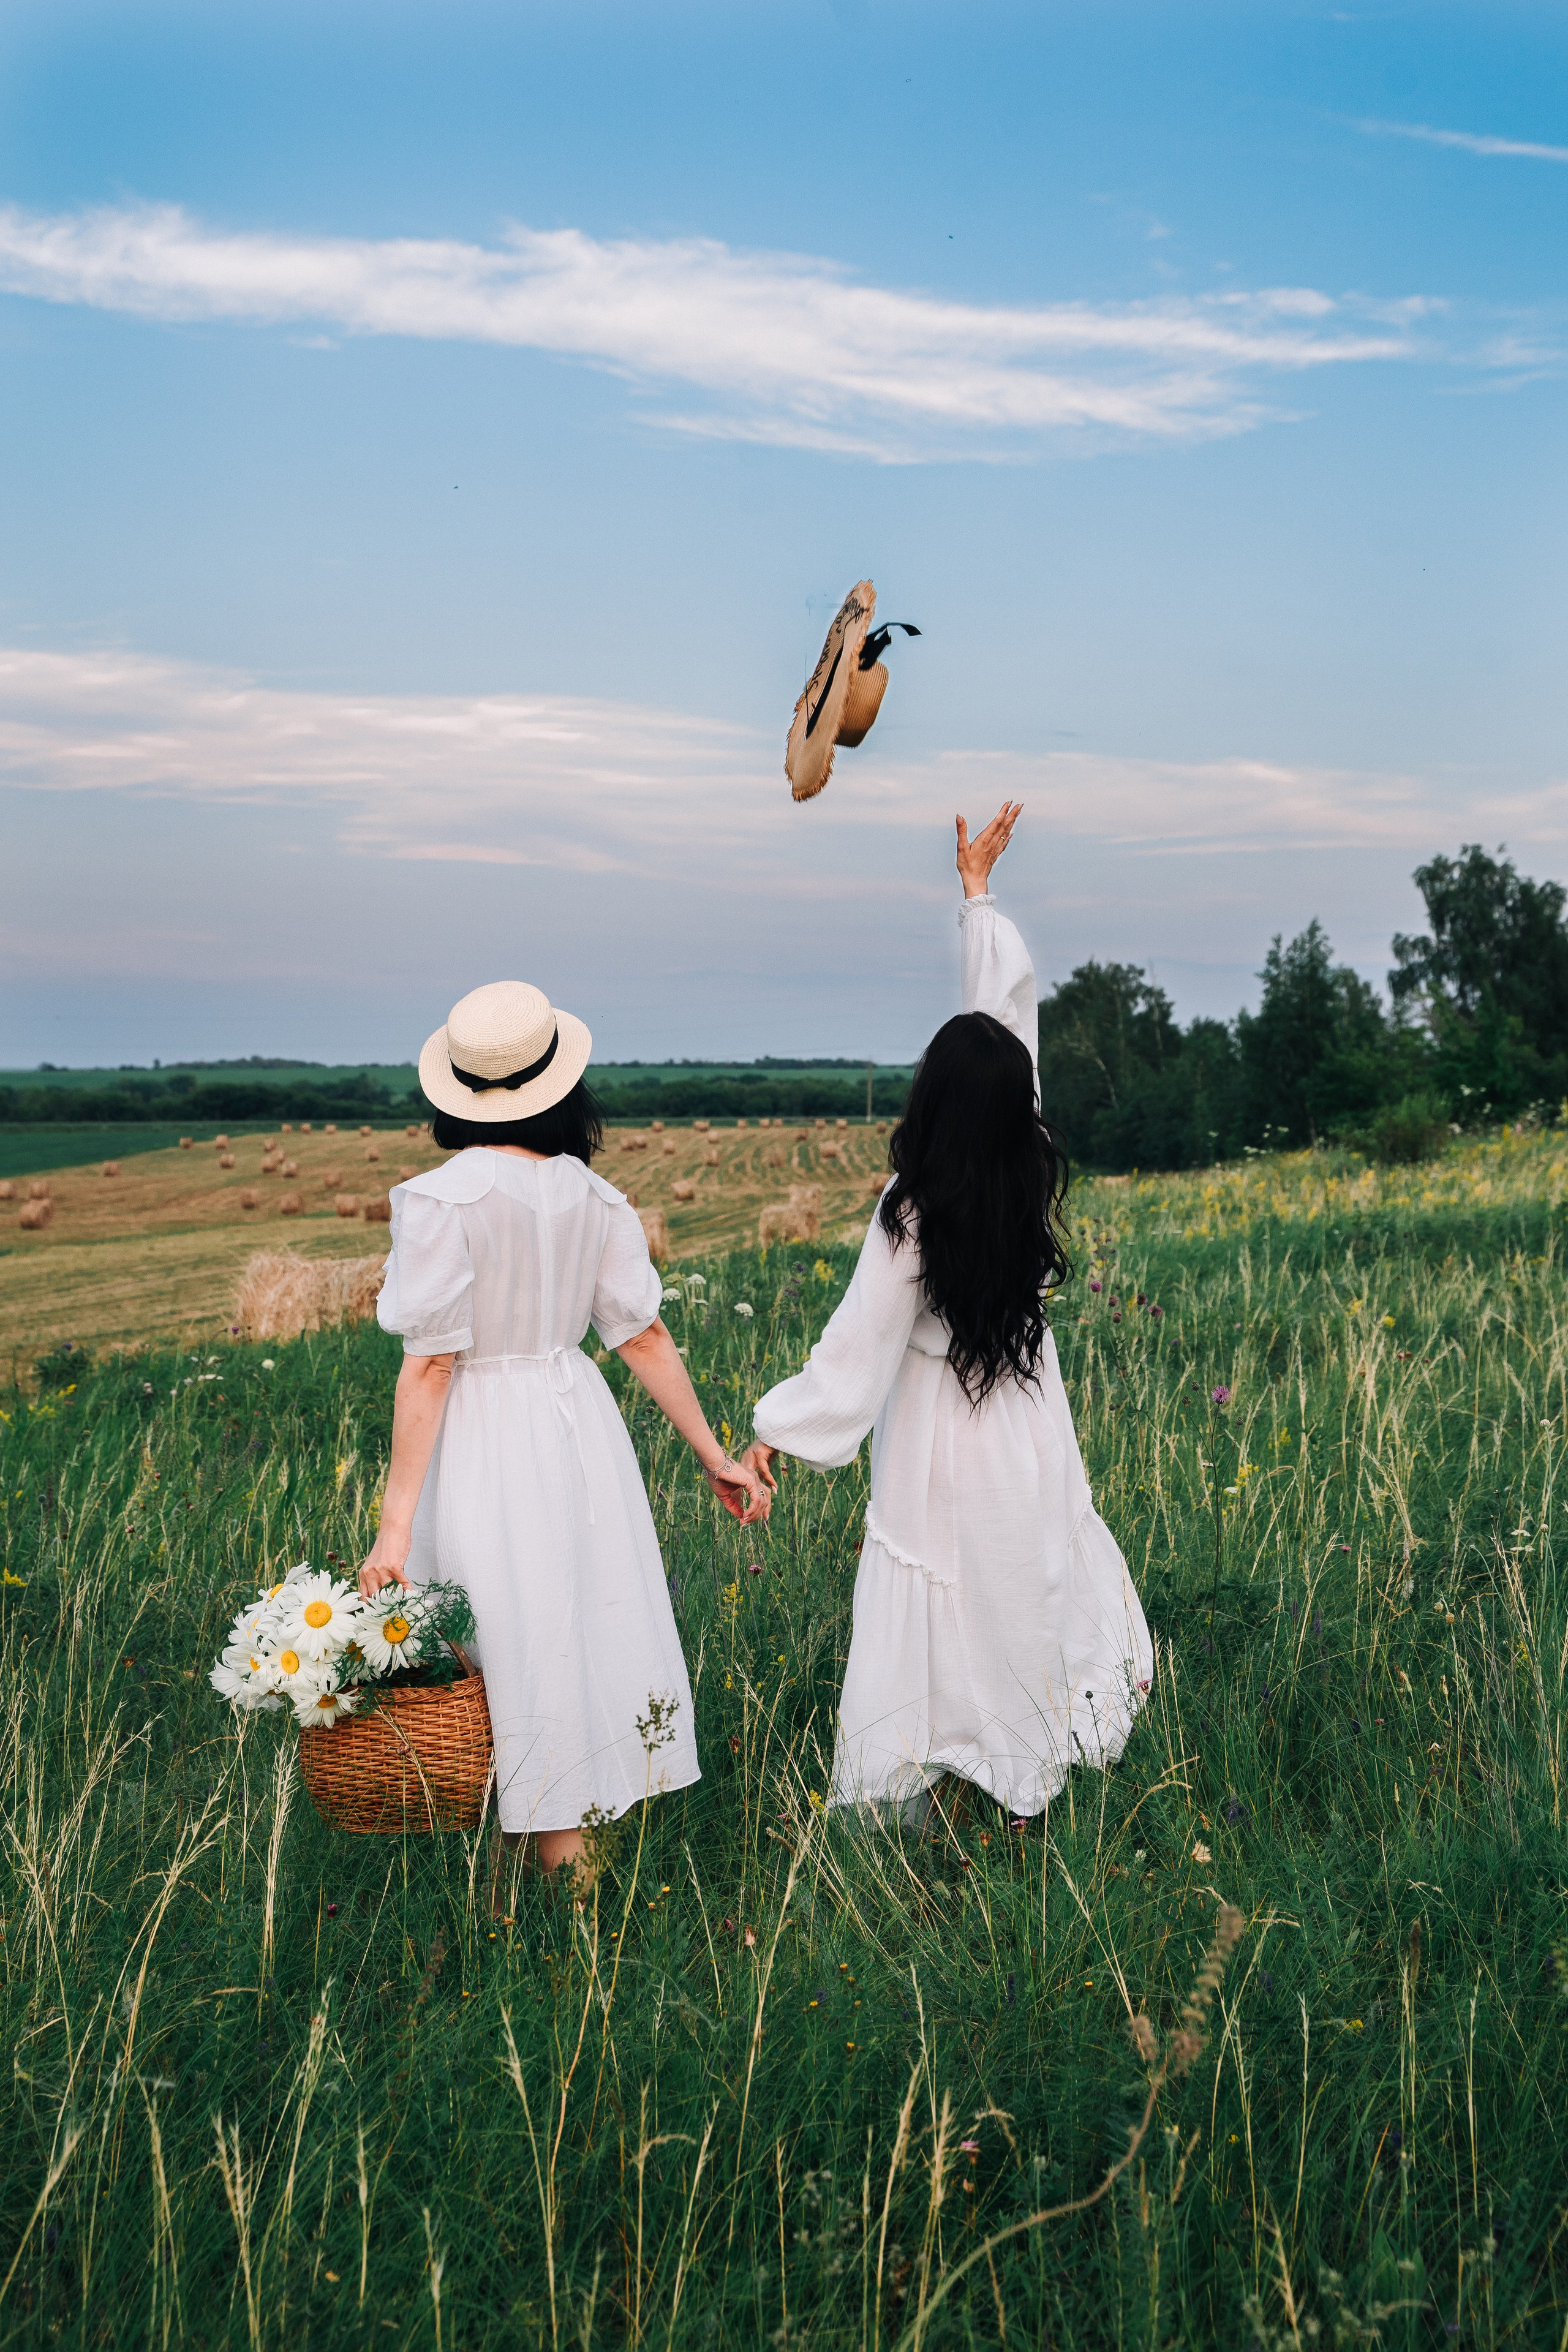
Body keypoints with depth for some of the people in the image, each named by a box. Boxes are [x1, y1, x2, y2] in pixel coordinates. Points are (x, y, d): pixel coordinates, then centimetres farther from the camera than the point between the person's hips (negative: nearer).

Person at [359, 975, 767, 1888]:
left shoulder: (442, 1198, -16)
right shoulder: (593, 1197, -1)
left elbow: (430, 1365, -17)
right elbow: (645, 1336, 3)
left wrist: (396, 1527, -14)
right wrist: (714, 1454, 12)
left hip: (483, 1442, -5)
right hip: (582, 1421, 5)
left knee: (520, 1651, 6)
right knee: (589, 1630, 16)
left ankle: (559, 1851, 17)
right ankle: (574, 1830, 30)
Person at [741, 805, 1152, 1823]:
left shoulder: (912, 1219, -24)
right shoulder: (1032, 1172, -12)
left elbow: (859, 1344, -20)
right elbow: (1009, 1008, -3)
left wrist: (776, 1432, -11)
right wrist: (978, 890, 5)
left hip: (939, 1441, -5)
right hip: (1027, 1430, 5)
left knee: (935, 1609, 5)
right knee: (1035, 1583, 21)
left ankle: (904, 1793, 16)